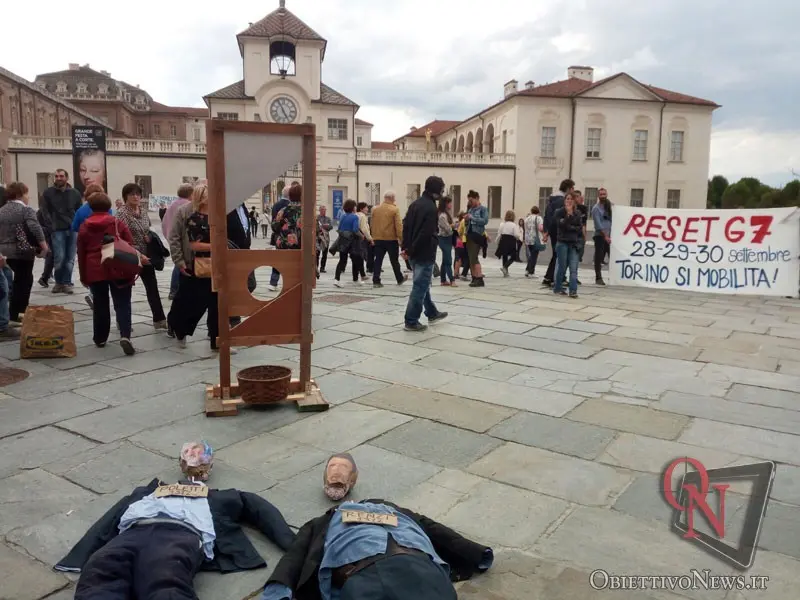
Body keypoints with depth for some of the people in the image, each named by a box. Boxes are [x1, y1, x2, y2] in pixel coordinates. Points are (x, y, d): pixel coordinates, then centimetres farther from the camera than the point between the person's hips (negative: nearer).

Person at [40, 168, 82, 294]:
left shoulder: (75, 193, 9)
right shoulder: (48, 193, 3)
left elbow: (79, 211, 11)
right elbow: (45, 211, 1)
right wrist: (52, 225, -9)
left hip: (73, 229, 2)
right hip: (58, 230, -2)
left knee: (70, 259, 3)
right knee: (59, 258, -6)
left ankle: (66, 283, 12)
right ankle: (59, 282, 12)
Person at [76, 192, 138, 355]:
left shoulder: (84, 227, 6)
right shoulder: (118, 223, 1)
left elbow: (81, 253, 7)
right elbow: (130, 246, -1)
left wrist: (83, 276, 14)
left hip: (95, 272, 2)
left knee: (100, 305, 13)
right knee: (122, 305, -1)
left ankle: (100, 339, 21)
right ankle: (125, 336, -19)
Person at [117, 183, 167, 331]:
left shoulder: (144, 210, 8)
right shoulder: (122, 213, -12)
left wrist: (150, 237, -2)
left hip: (146, 256, 6)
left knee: (152, 288, 6)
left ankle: (159, 319, 12)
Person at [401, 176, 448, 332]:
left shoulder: (416, 203, 10)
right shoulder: (431, 208, -18)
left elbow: (406, 225, 13)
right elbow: (427, 234, -24)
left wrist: (406, 247, 10)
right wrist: (412, 250, -14)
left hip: (414, 253, 10)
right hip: (424, 254, -10)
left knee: (421, 284, 21)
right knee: (420, 287, -2)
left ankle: (432, 313, 37)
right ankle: (411, 321, 2)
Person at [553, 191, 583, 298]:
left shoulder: (577, 213, 9)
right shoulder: (559, 212, -1)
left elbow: (580, 228, 4)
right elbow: (561, 225, -15)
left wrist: (571, 227, -9)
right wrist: (568, 214, -20)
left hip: (574, 243, 3)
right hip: (562, 243, -3)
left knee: (574, 268, -7)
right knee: (562, 267, 3)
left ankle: (573, 291, -9)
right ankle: (557, 288, 19)